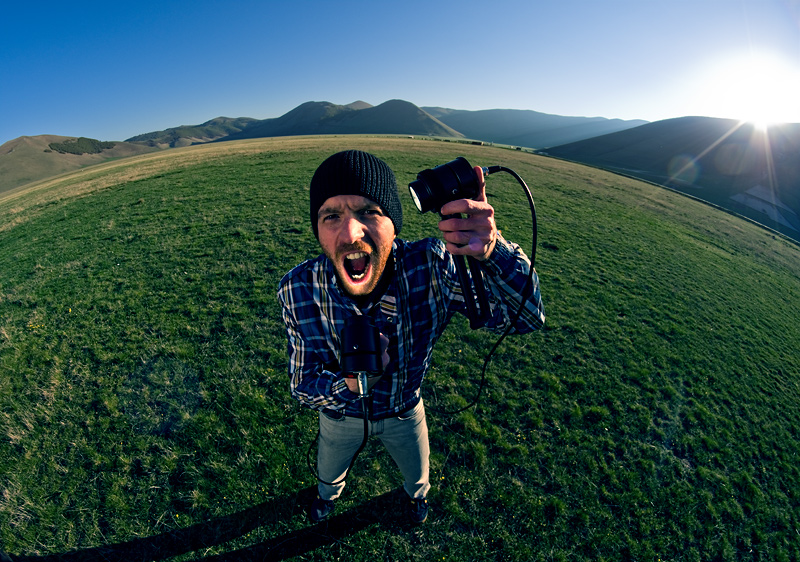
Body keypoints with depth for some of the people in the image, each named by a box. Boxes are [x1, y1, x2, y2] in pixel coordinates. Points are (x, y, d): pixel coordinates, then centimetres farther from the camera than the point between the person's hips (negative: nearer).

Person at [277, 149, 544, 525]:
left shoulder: (430, 265, -35)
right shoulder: (297, 290, -32)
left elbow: (526, 317, -34)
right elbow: (302, 384, -23)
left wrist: (492, 251, -55)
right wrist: (349, 385, -47)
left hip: (405, 409, 0)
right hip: (341, 415, 1)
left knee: (417, 475, 33)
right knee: (328, 474, 34)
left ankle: (416, 493, 72)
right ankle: (329, 493, 73)